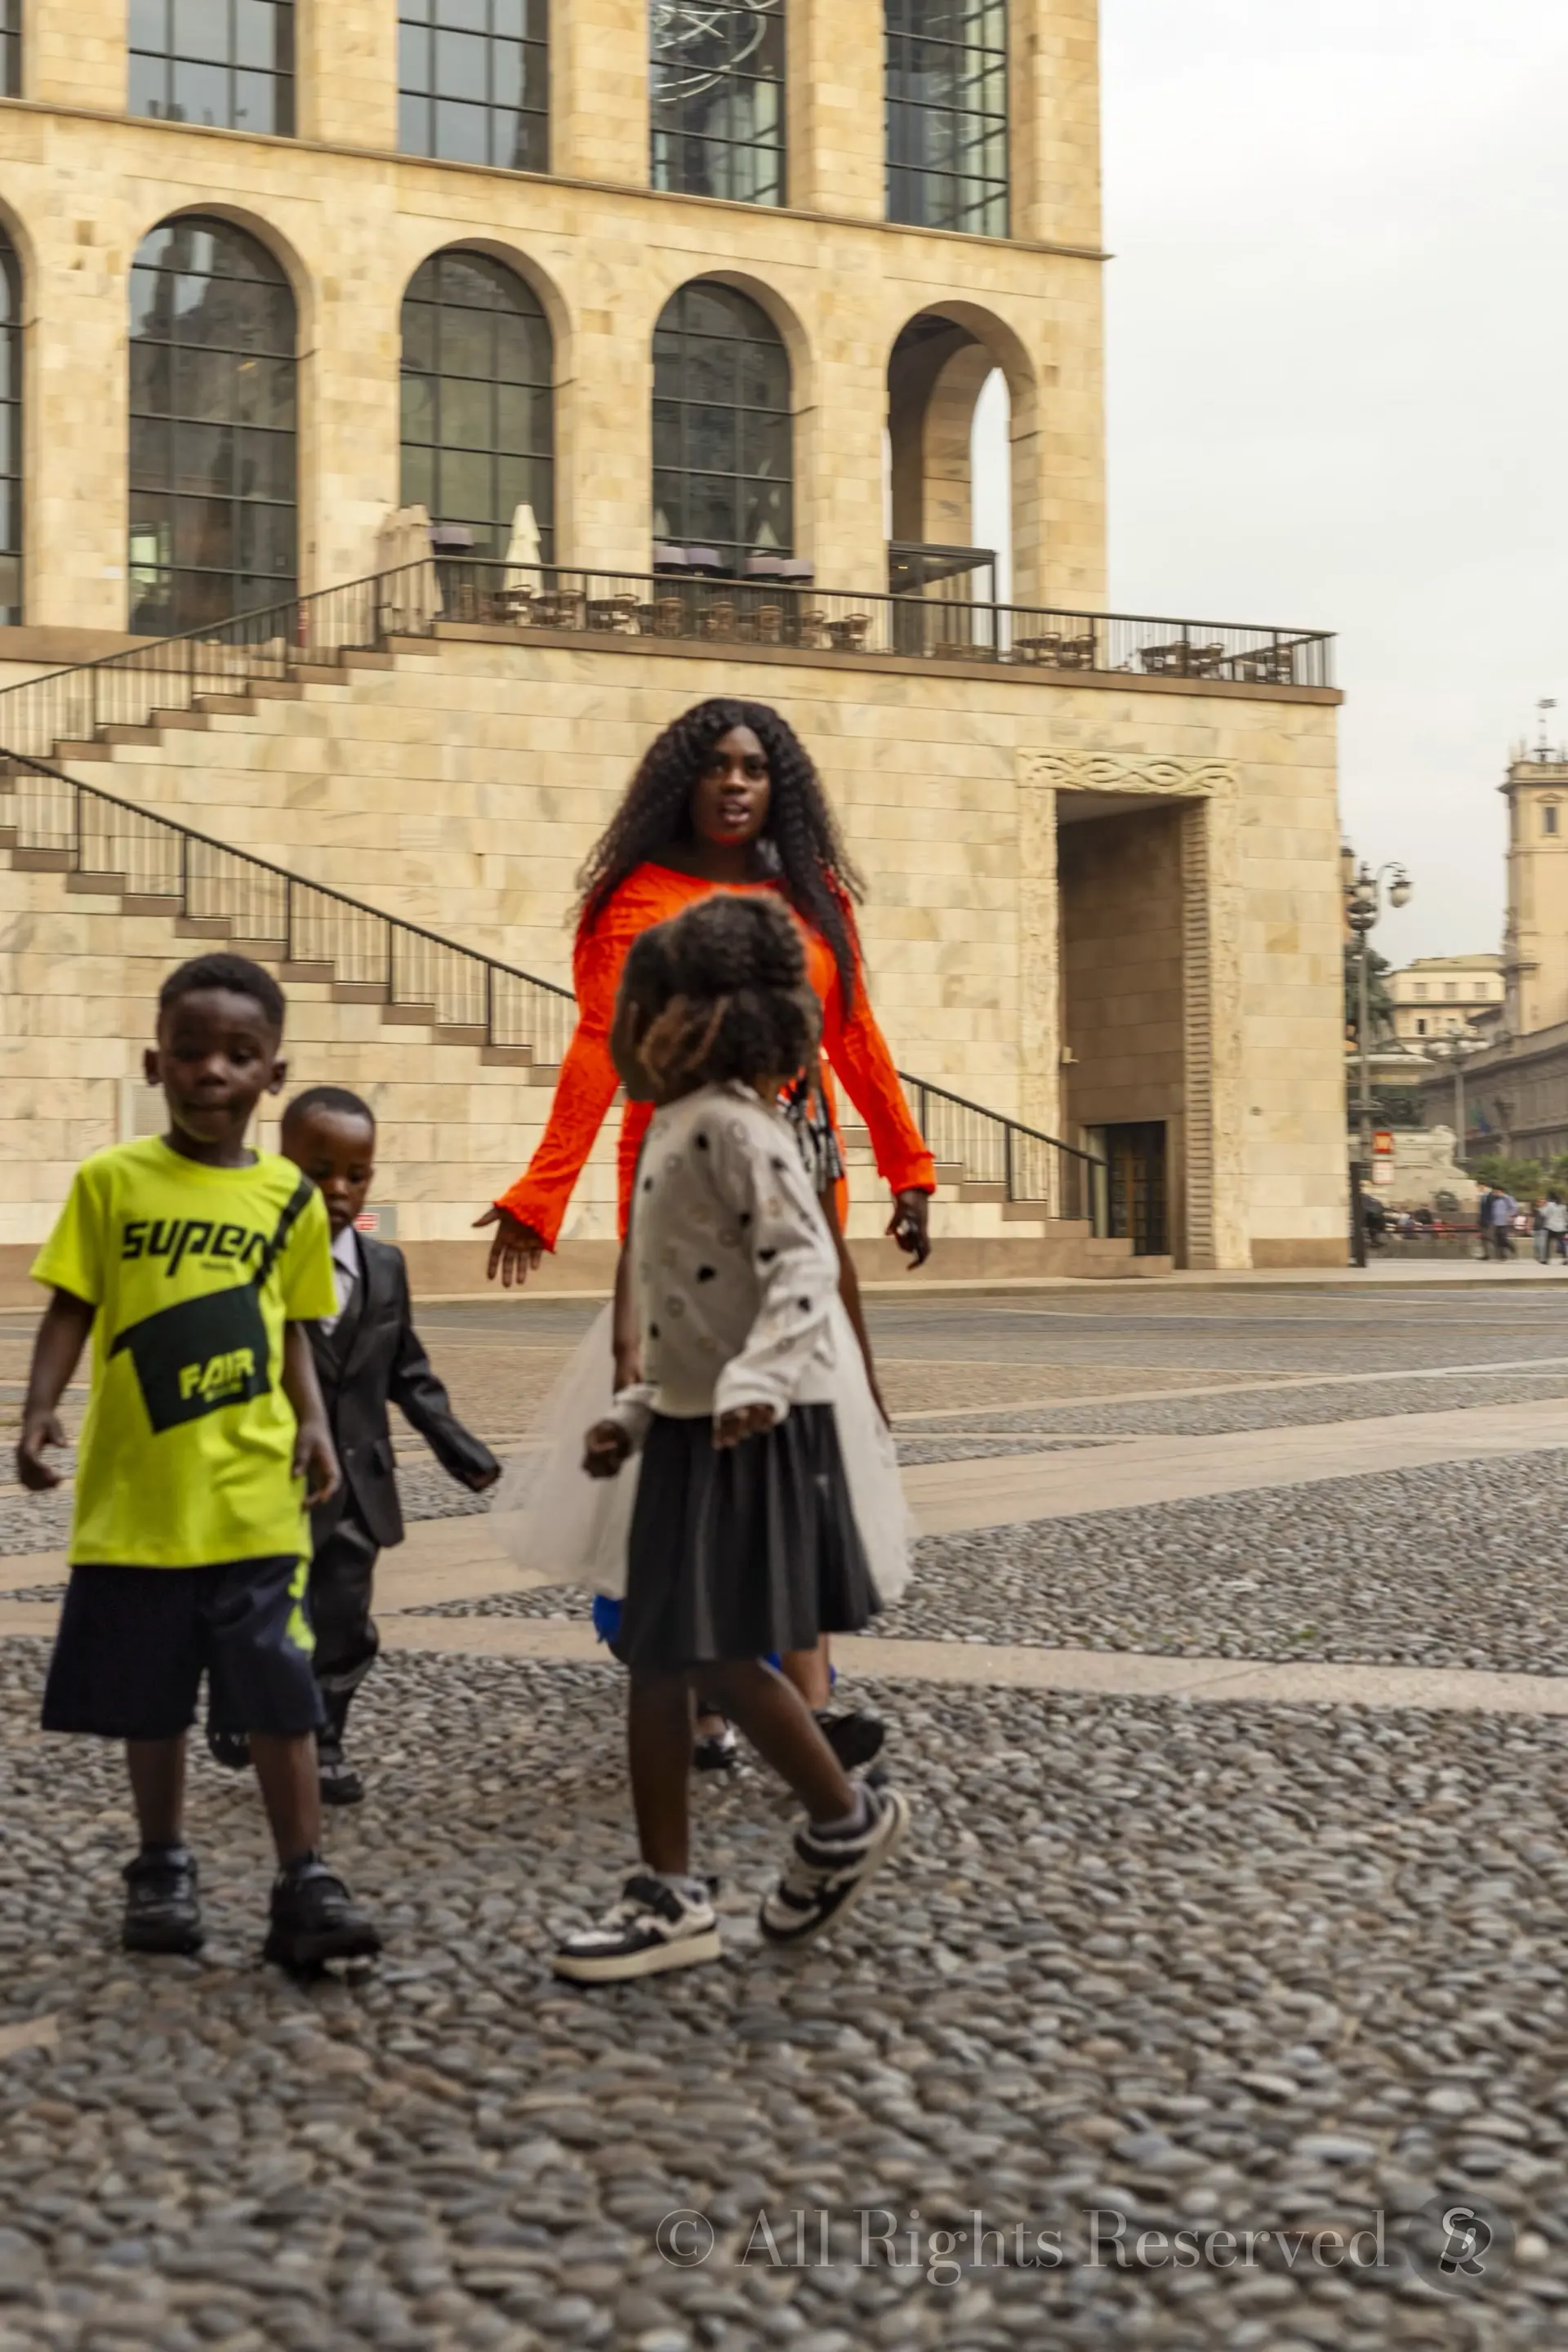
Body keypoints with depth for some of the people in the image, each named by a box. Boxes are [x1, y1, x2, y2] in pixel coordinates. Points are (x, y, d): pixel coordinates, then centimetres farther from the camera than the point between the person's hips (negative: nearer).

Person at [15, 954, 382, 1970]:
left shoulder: (290, 1197, 4)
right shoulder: (112, 1181, 0)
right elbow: (72, 1309, 1)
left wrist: (315, 1423, -2)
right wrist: (41, 1409, -13)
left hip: (254, 1495, 0)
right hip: (135, 1493, 0)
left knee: (279, 1693, -2)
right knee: (148, 1696, 12)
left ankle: (306, 1883, 5)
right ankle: (164, 1869, 28)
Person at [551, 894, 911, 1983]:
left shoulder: (730, 1124, -13)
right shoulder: (678, 1131, 16)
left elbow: (806, 1260, -24)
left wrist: (755, 1379, -36)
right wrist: (637, 1413, 21)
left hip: (753, 1431, -10)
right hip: (691, 1425, 10)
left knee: (716, 1651, -7)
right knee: (659, 1657, 9)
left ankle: (847, 1816, 16)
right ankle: (673, 1895, 15)